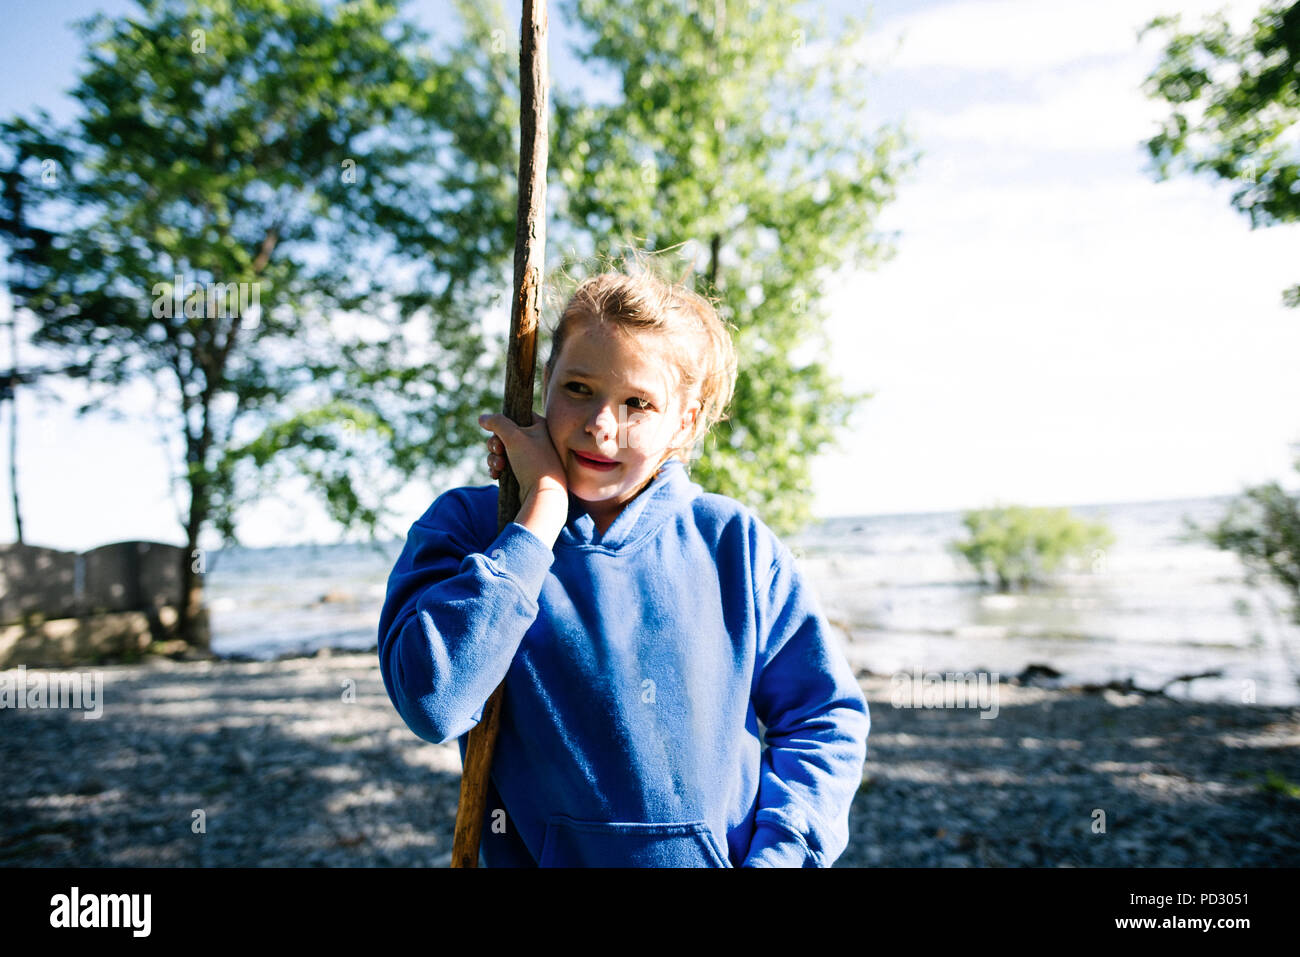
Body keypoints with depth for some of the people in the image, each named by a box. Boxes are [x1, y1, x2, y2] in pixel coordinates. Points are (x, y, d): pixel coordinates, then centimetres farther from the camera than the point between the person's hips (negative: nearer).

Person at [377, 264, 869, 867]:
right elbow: (433, 703, -19)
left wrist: (775, 856, -8)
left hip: (715, 856, 2)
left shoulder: (733, 544, -1)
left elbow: (826, 718, 5)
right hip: (530, 854, -1)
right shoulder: (464, 526, -3)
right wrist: (543, 504, -17)